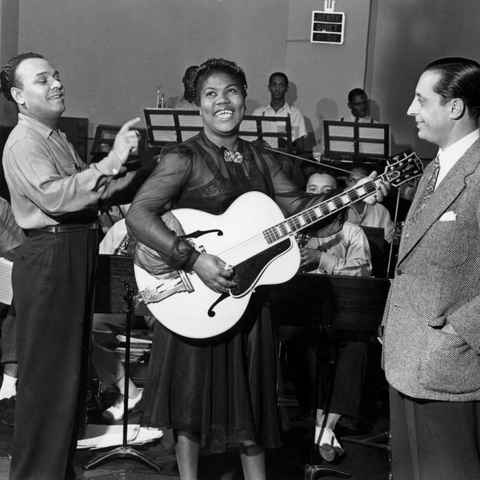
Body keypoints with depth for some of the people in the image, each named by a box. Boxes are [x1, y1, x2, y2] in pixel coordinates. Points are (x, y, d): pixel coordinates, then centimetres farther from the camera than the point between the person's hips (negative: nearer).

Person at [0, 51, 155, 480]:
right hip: (49, 258, -10)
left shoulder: (56, 138, 18)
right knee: (47, 374, -5)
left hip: (76, 255, 10)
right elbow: (56, 196, -28)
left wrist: (148, 174, 8)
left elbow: (88, 193, 19)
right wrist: (112, 161, -30)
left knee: (71, 370, 16)